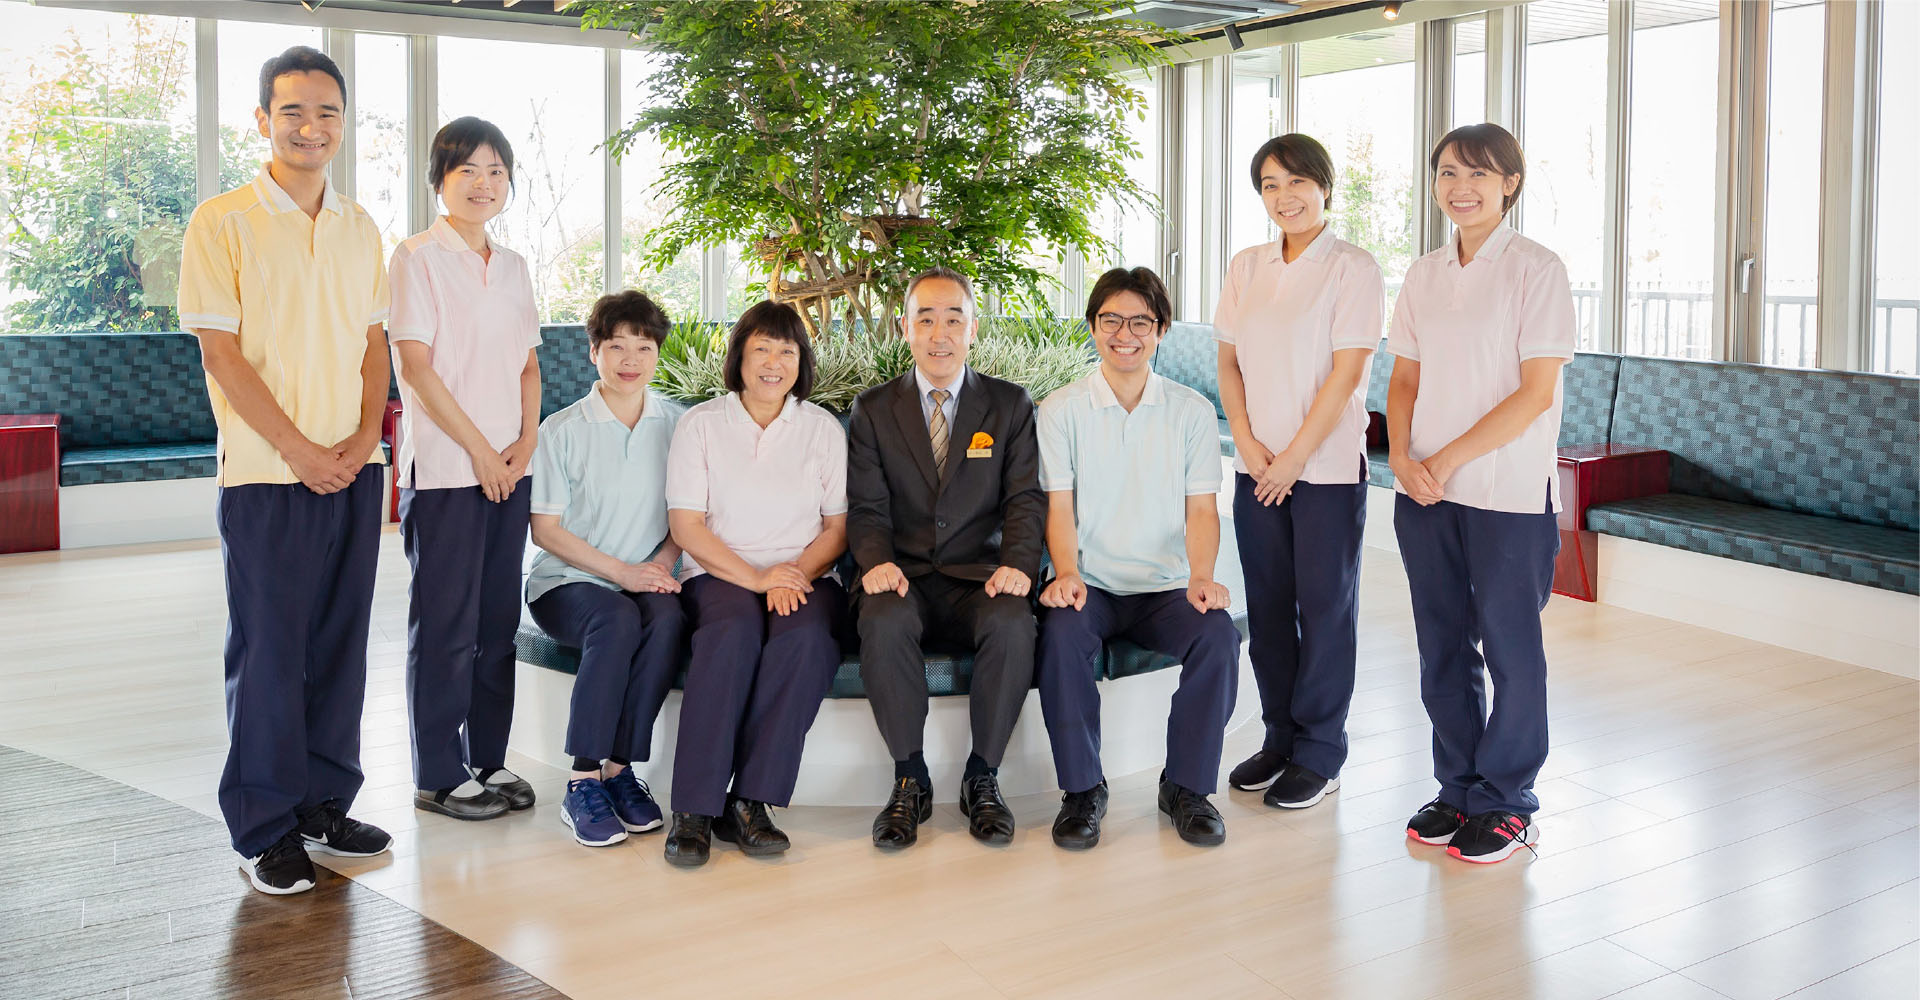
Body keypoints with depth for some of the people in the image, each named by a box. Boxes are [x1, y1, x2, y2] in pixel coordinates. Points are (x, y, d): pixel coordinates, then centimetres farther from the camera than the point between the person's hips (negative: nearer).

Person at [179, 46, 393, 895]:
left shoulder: (359, 229, 12)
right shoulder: (222, 222, -4)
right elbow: (220, 351, -9)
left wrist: (366, 434, -3)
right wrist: (301, 451, -13)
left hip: (354, 470, 5)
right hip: (267, 474, -5)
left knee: (339, 643, 10)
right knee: (268, 651, 1)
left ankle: (324, 805, 22)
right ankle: (264, 830, 12)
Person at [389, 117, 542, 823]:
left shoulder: (513, 266, 14)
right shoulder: (417, 259, -5)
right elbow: (417, 367, -11)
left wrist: (525, 440, -1)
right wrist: (480, 450, -12)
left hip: (509, 466, 6)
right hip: (443, 467, -6)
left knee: (498, 619, 10)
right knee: (445, 624, -1)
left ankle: (488, 760, 21)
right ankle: (438, 776, 9)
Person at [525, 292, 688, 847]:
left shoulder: (677, 425, 7)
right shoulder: (563, 430, 0)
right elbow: (546, 529, -2)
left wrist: (660, 565, -10)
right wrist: (620, 572, -13)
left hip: (646, 579, 2)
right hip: (567, 582, -2)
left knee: (668, 618, -32)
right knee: (617, 620, -35)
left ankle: (619, 768, -23)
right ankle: (583, 782, -27)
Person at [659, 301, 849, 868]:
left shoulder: (822, 428, 13)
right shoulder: (701, 424, 8)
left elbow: (838, 526, 9)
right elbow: (685, 526, 0)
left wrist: (795, 575, -11)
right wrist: (754, 577, -14)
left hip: (803, 577, 2)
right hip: (718, 575, -1)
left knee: (808, 637, -34)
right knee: (735, 629, -36)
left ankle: (748, 802, -29)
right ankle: (694, 809, -34)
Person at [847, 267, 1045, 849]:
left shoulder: (1011, 406, 10)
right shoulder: (873, 410, 10)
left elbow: (1026, 499, 2)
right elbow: (866, 507, 3)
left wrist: (1018, 563, -18)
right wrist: (877, 562, -19)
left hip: (979, 580, 0)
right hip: (905, 580, 0)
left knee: (1013, 624, -33)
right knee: (883, 621, -34)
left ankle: (982, 779, -14)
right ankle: (910, 780, -17)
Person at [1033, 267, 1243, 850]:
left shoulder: (1192, 412, 8)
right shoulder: (1061, 411, 5)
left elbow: (1201, 508, 2)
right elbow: (1059, 507, -2)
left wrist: (1201, 576, -17)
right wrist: (1067, 573, -21)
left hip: (1166, 586, 1)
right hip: (1091, 585, -1)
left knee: (1218, 636, -28)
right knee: (1060, 633, -33)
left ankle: (1186, 785, -7)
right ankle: (1082, 789, -14)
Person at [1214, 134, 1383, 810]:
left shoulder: (1352, 268, -6)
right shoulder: (1246, 268, 10)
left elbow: (1346, 372, -11)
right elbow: (1228, 361, 10)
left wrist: (1293, 457, -12)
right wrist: (1247, 443, -3)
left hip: (1327, 465, -5)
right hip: (1258, 466, 5)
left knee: (1325, 605, 2)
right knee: (1267, 602, 9)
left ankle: (1319, 753, 12)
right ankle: (1279, 737, 22)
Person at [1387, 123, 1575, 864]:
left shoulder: (1535, 269, -7)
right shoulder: (1424, 274, 10)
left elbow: (1537, 392, -12)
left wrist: (1448, 459, -14)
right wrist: (1402, 456, -5)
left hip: (1508, 493, -5)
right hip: (1426, 493, 5)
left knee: (1509, 647, 4)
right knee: (1442, 645, 12)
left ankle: (1505, 803, 17)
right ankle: (1457, 787, 26)